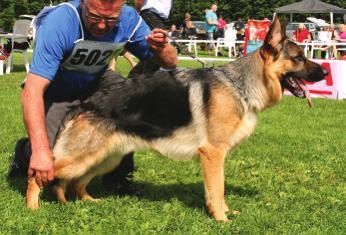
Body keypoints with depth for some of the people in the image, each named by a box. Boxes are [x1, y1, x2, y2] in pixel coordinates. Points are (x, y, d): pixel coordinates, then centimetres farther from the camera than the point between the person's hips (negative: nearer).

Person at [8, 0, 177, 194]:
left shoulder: (129, 19, -20)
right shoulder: (59, 23, -34)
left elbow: (171, 63, -11)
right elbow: (33, 91, -40)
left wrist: (160, 49, -36)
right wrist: (41, 150, -50)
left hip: (95, 82, 4)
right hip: (55, 92, -3)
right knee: (51, 162, -21)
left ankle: (118, 173, -3)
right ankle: (25, 152, 16)